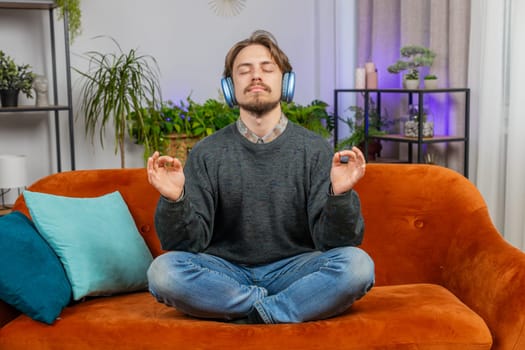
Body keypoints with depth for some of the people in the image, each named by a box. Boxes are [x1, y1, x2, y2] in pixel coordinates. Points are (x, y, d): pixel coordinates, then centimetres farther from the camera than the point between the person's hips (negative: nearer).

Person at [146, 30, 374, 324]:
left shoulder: (315, 149, -1)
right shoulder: (207, 153, 1)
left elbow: (334, 242, -7)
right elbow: (190, 242, -5)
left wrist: (340, 196, -27)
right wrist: (175, 200, -25)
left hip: (292, 270, 0)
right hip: (226, 273, 1)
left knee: (357, 264, -27)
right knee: (163, 270, -28)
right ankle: (277, 309, -15)